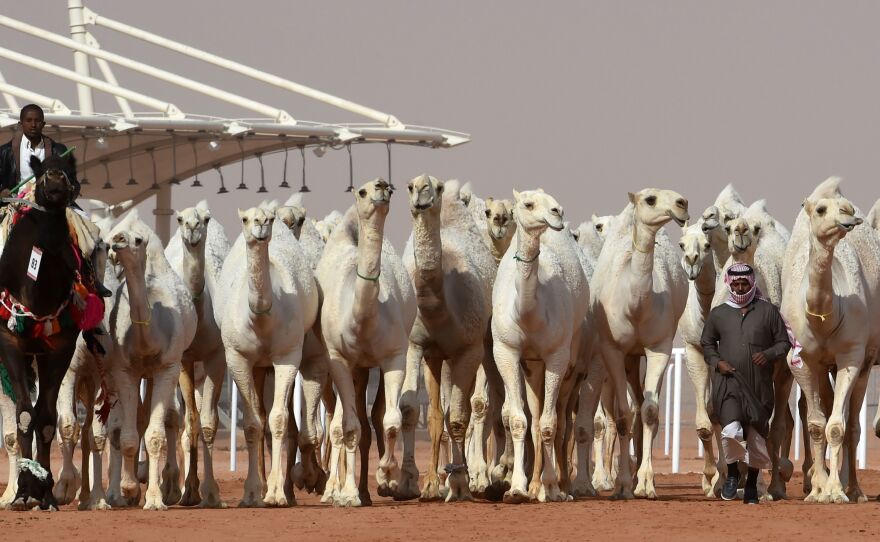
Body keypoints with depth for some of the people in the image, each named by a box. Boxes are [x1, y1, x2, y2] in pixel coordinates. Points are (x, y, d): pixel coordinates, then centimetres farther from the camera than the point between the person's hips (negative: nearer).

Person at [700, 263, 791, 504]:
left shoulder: (768, 312, 6)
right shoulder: (718, 314, 9)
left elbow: (783, 343, 9)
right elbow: (707, 343, 19)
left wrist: (768, 355, -11)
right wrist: (716, 361, -1)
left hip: (759, 384, 1)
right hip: (728, 382, -1)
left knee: (757, 435, 5)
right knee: (731, 428, -21)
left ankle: (751, 485, 20)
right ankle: (732, 473, 2)